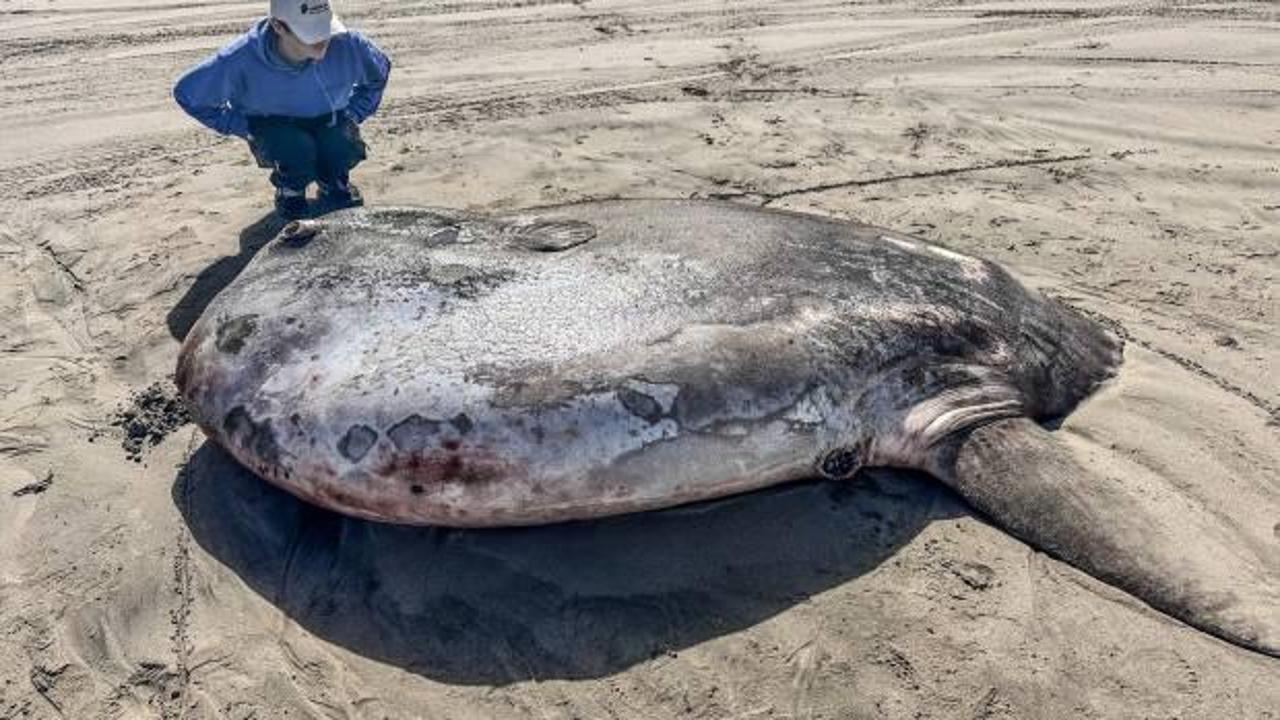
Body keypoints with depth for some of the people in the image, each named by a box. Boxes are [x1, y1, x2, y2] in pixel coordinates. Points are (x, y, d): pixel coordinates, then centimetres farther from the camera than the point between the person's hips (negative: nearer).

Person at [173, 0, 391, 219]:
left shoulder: (346, 43, -26)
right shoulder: (241, 60, -28)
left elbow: (379, 71, 0)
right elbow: (187, 93, -11)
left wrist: (352, 114, -6)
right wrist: (244, 127, -13)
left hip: (329, 122, 2)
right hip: (273, 126, -1)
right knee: (296, 151, -34)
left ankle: (335, 185, 8)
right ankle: (290, 189, 4)